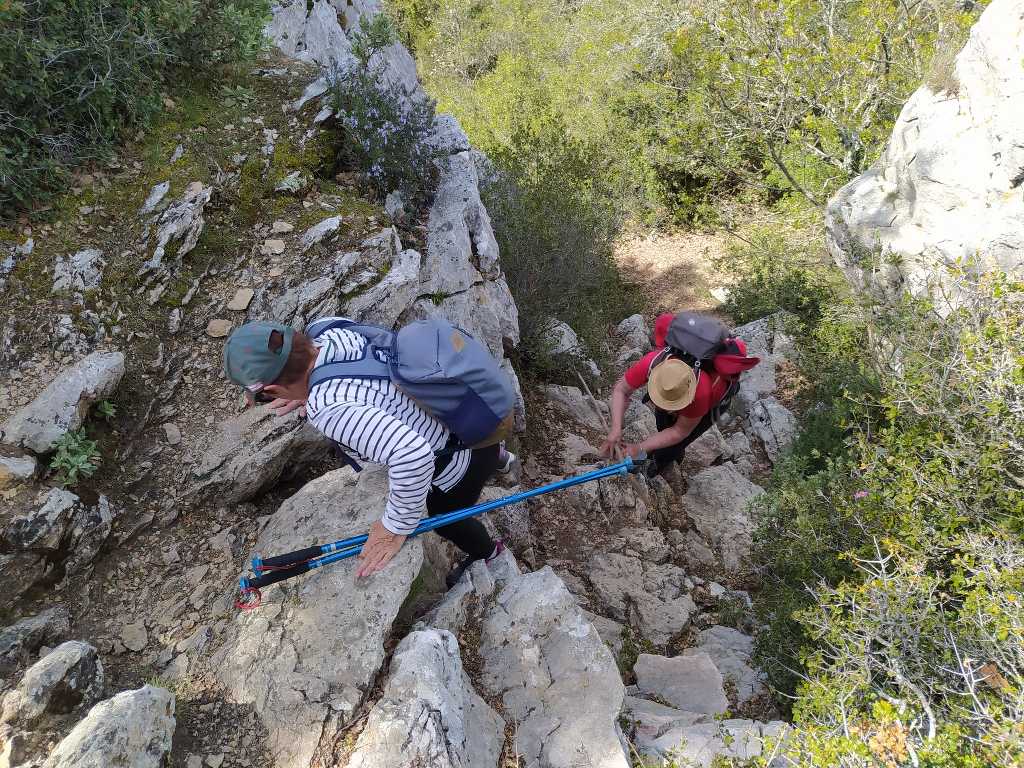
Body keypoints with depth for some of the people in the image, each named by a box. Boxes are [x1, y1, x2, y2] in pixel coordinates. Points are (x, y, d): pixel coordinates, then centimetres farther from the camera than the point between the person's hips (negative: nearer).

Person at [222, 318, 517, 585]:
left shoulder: (329, 407, -39)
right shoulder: (333, 334, -16)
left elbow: (411, 455, -47)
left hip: (460, 466, -6)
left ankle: (486, 553, 61)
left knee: (444, 519, 30)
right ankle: (497, 458, 68)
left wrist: (395, 527, -32)